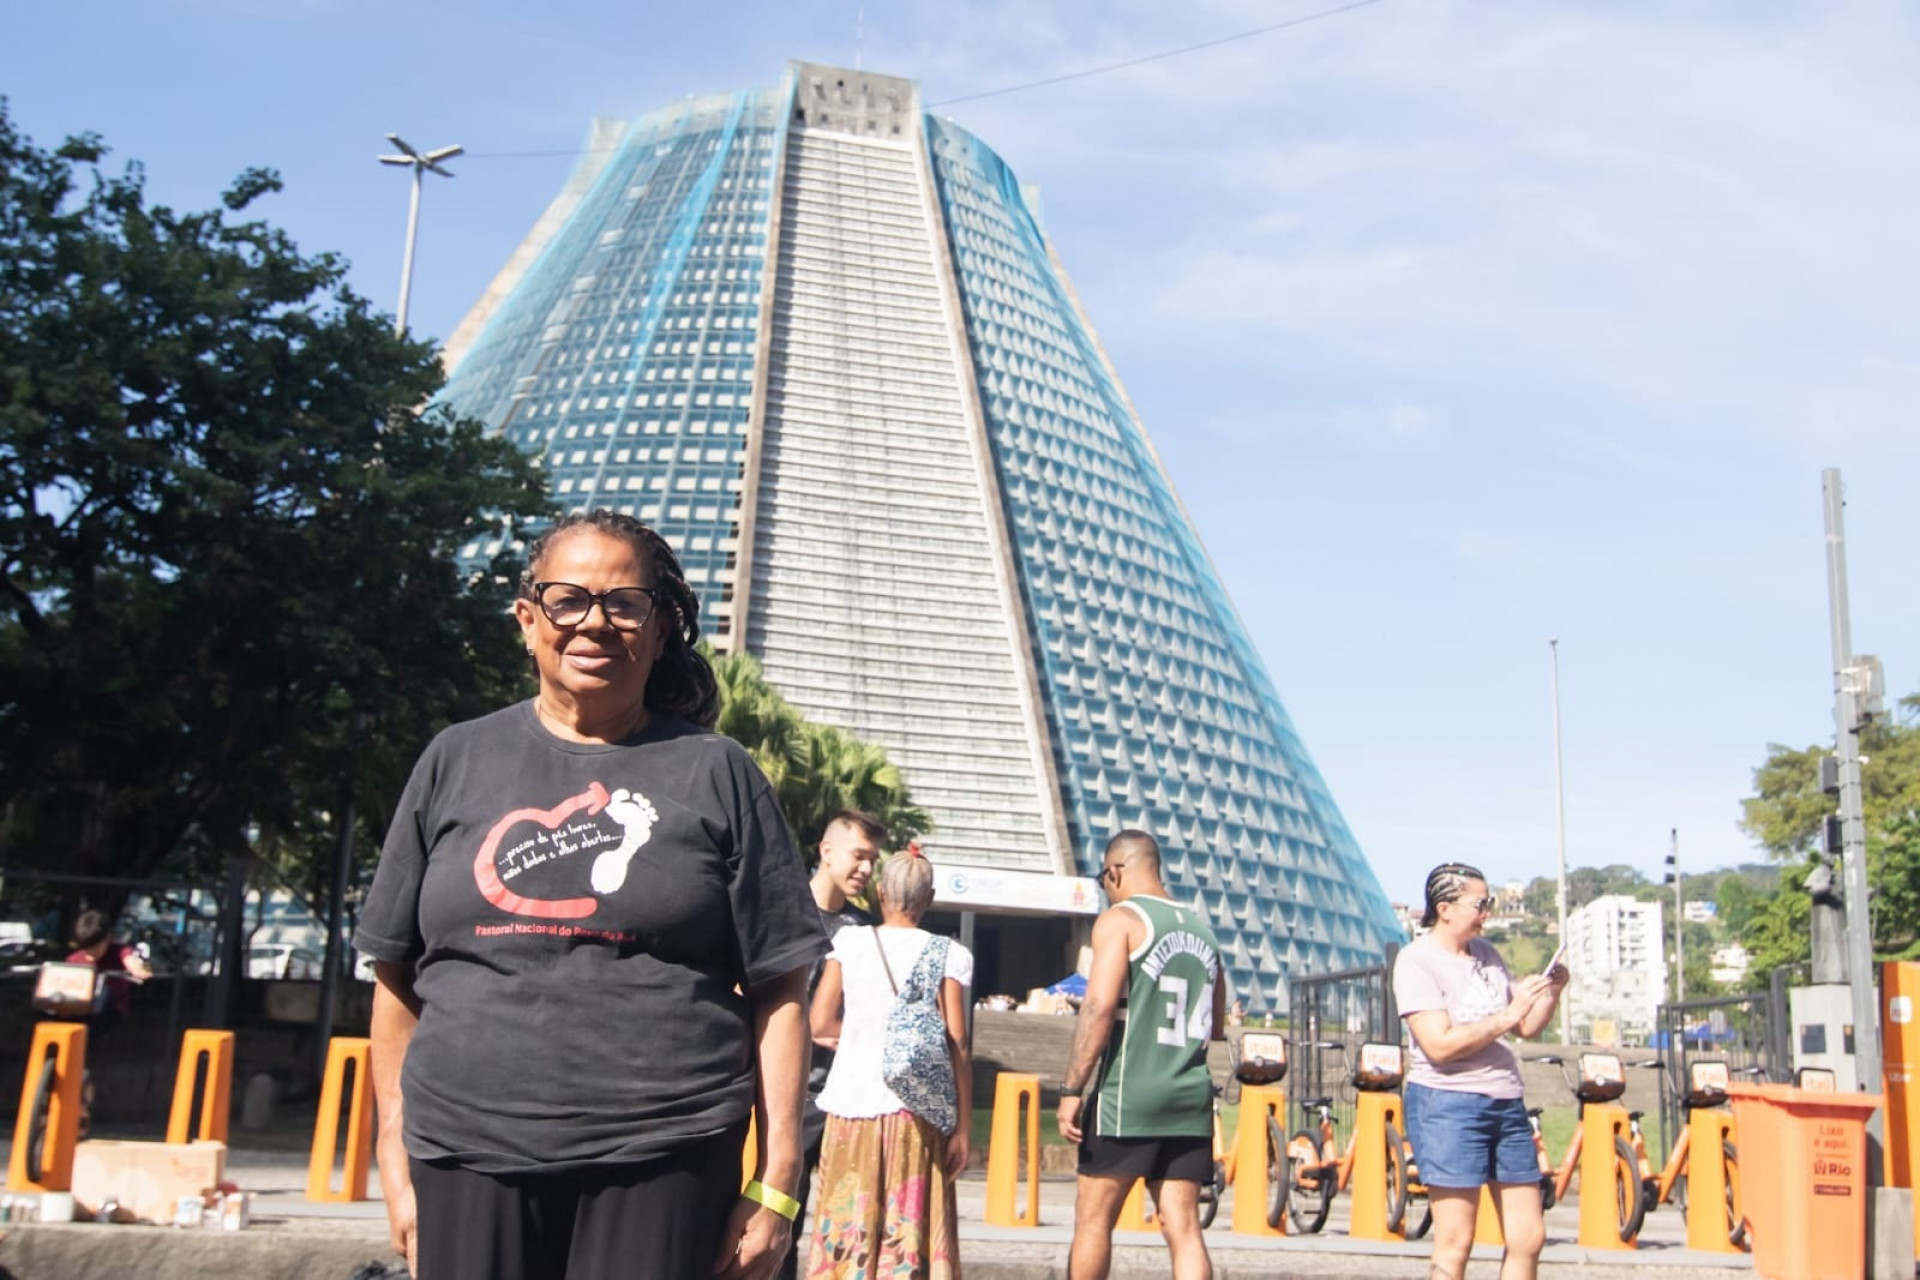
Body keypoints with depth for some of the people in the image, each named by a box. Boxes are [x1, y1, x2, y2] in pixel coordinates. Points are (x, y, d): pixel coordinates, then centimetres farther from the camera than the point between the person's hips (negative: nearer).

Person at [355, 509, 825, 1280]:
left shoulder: (714, 773, 3)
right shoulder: (458, 762, 9)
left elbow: (777, 989, 0)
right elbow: (397, 975, 11)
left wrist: (775, 1182, -4)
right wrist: (396, 1164, 8)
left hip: (662, 1163, -2)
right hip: (468, 1156, 2)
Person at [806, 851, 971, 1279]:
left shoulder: (849, 943, 3)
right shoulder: (949, 955, 0)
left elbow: (820, 1023, -2)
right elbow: (957, 1044, -4)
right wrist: (963, 1127, -1)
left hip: (853, 1106, 1)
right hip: (917, 1113, -1)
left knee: (847, 1229, 7)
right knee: (910, 1235, 3)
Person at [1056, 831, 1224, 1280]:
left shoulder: (1120, 919, -4)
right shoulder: (1201, 928, 15)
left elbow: (1100, 1007, -15)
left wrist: (1072, 1089, -13)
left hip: (1129, 1095, -6)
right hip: (1190, 1095, 6)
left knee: (1093, 1220, 6)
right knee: (1183, 1227, 4)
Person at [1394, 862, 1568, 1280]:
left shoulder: (1486, 953, 12)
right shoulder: (1417, 961, -8)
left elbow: (1528, 1027, 16)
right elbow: (1440, 1045, -19)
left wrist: (1552, 994, -2)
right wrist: (1507, 1015, -20)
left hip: (1507, 1103, 7)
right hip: (1448, 1104, -7)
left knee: (1529, 1237, 8)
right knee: (1455, 1243, -4)